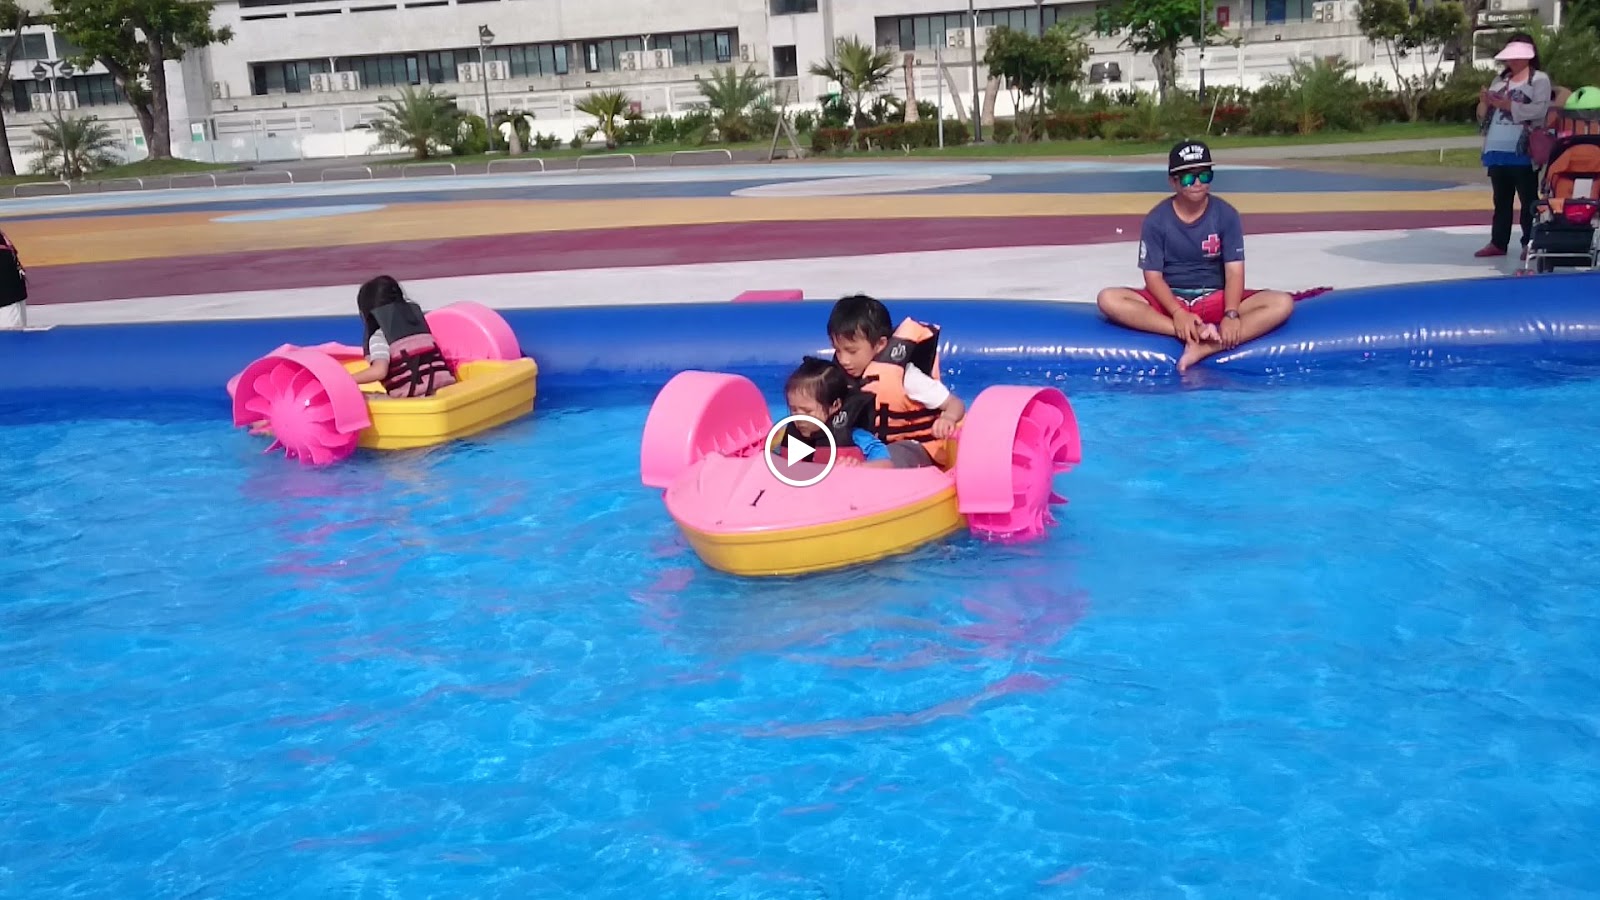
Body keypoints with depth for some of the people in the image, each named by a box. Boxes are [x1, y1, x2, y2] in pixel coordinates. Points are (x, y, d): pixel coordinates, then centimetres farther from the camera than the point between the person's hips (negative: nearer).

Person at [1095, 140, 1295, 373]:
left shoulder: (1226, 215, -4)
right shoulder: (1156, 220, -6)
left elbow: (1234, 271, -9)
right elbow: (1153, 276, -9)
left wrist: (1231, 314, -27)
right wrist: (1178, 314, -26)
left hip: (1215, 299, 1)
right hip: (1169, 300, -1)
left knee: (1282, 303, -24)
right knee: (1109, 299, -29)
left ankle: (1203, 349, -36)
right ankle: (1197, 333, -36)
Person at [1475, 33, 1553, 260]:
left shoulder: (1539, 79, -2)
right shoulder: (1499, 80, 16)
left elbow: (1540, 110, -16)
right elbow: (1484, 115, 17)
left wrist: (1509, 106, -18)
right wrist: (1485, 103, -5)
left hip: (1523, 152, -6)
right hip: (1498, 150, 6)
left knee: (1528, 199, -1)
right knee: (1501, 200, 12)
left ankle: (1530, 243, 3)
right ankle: (1498, 242, 17)